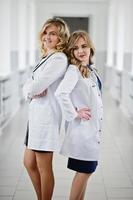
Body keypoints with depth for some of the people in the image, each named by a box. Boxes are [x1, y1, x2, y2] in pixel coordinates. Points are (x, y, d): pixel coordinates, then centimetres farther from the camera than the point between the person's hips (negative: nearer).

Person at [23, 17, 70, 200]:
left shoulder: (59, 59, -13)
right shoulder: (46, 58, 18)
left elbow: (37, 85, -22)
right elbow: (27, 86, 11)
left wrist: (31, 88, -1)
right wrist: (31, 92, -10)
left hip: (47, 115, -10)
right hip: (36, 115, 10)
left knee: (44, 167, 1)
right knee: (29, 163, 18)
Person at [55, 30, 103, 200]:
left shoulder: (91, 69, 11)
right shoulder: (74, 70, -15)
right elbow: (60, 93, -30)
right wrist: (74, 114, -20)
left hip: (92, 127, 8)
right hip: (82, 127, -8)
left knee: (86, 169, 14)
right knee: (85, 170, -1)